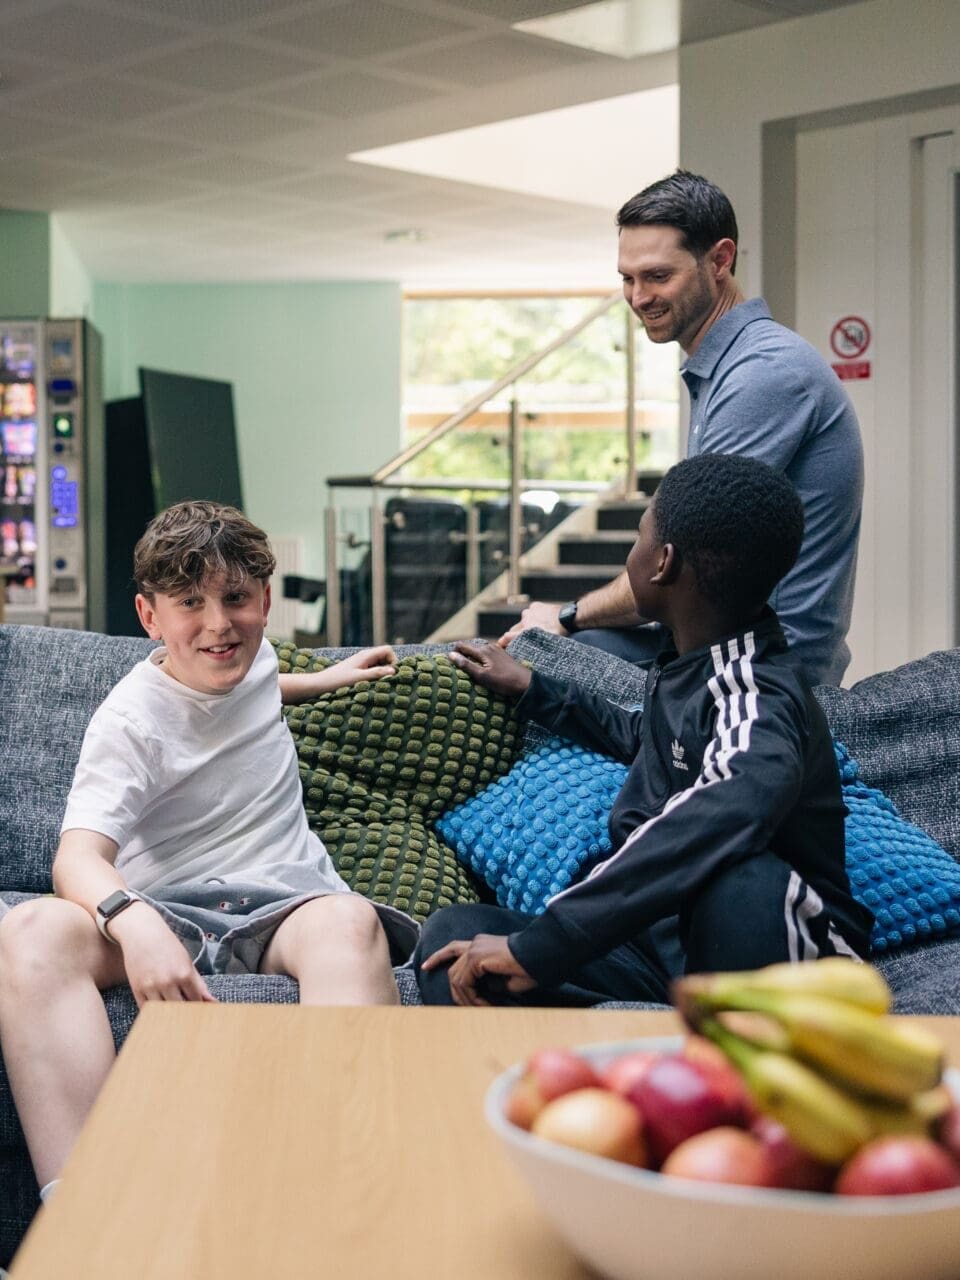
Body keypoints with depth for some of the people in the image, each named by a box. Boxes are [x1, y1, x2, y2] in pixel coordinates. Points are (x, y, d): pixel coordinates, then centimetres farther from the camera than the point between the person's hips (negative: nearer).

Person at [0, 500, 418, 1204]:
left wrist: (324, 680, 36)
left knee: (350, 920, -37)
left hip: (288, 899, 3)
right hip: (168, 911, -3)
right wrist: (134, 922, -43)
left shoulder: (252, 656, 14)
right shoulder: (130, 721, -5)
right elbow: (78, 857, -22)